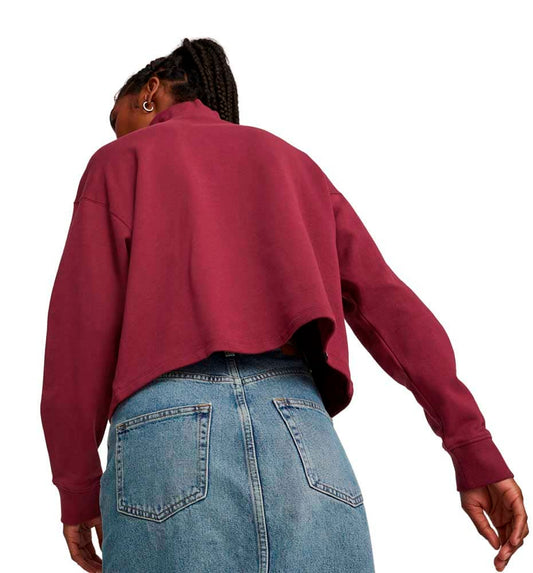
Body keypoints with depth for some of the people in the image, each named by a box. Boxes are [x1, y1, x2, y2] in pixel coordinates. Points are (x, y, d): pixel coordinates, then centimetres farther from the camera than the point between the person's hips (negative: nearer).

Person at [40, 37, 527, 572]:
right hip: (306, 444, 3)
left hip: (168, 432, -3)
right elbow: (392, 307, 15)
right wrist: (476, 456, 9)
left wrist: (77, 489, 13)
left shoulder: (120, 161, 17)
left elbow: (82, 326, 5)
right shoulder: (294, 165, 27)